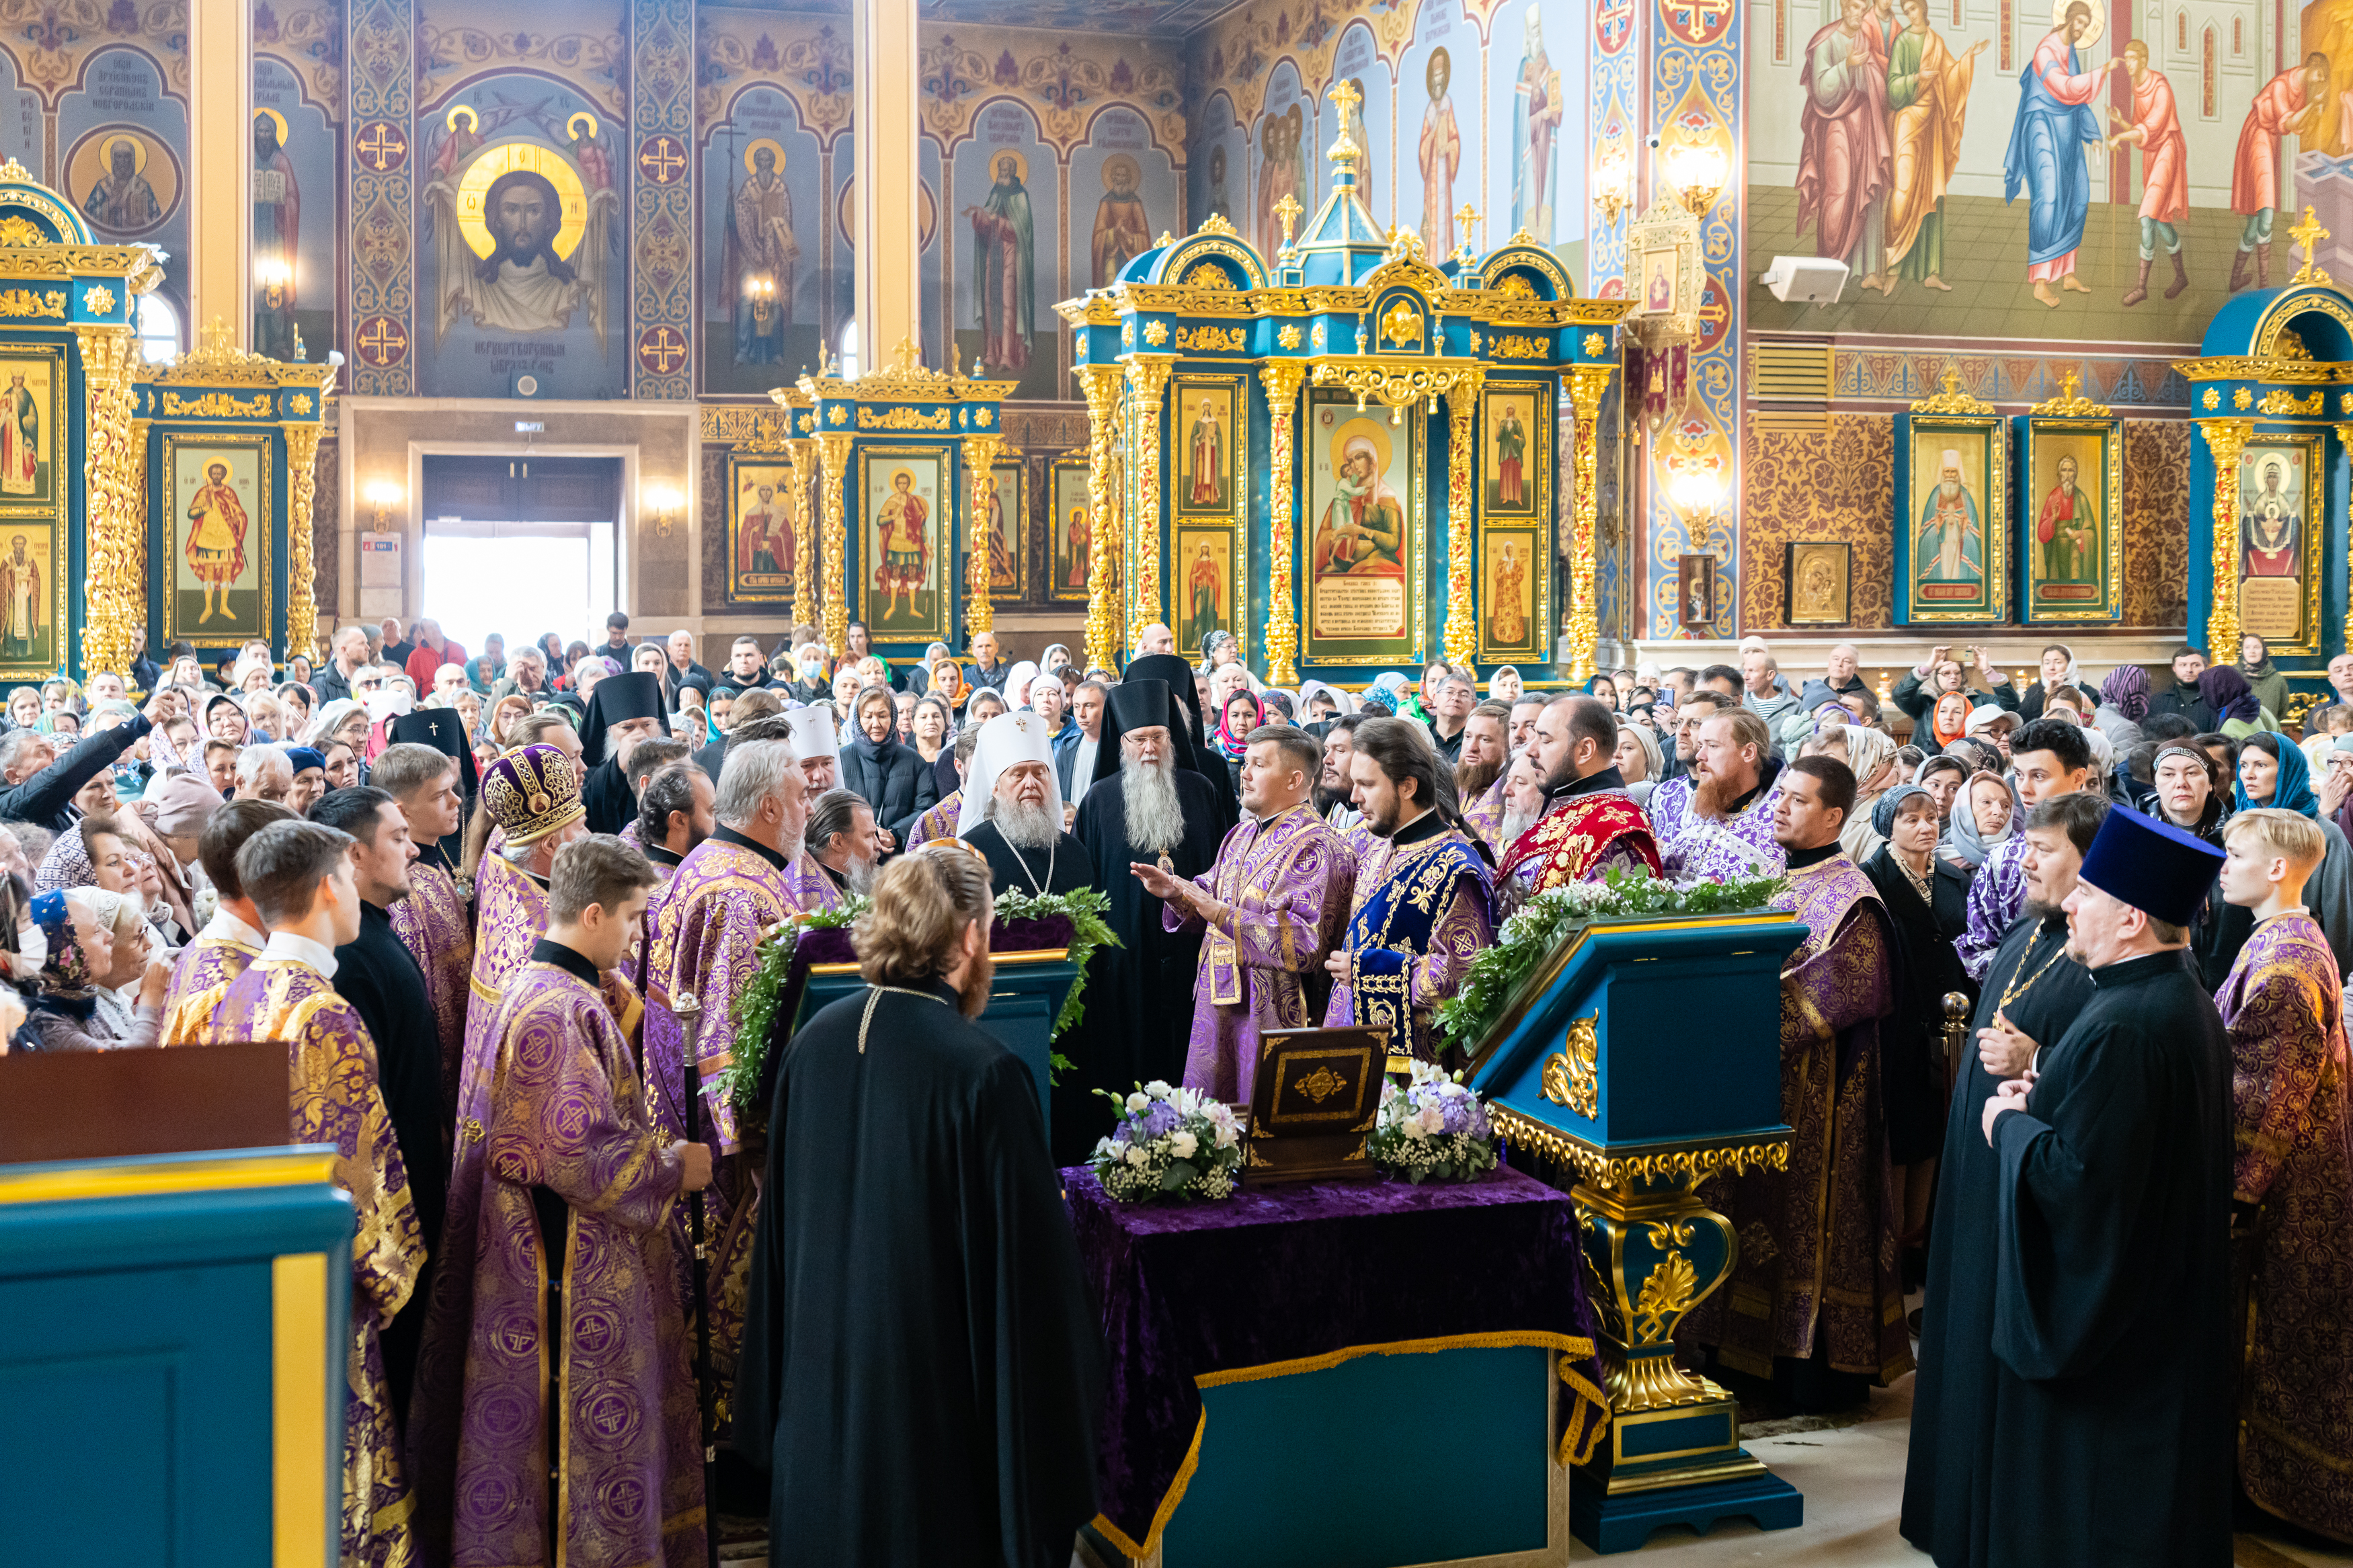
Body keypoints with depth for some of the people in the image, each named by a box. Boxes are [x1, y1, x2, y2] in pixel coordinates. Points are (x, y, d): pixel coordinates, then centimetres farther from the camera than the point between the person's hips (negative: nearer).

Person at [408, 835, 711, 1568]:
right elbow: (577, 1155, -24)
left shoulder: (565, 993, 10)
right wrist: (673, 1168, -13)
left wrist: (658, 1147, 9)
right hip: (572, 1260, -10)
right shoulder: (556, 1010, -22)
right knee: (581, 1423, 0)